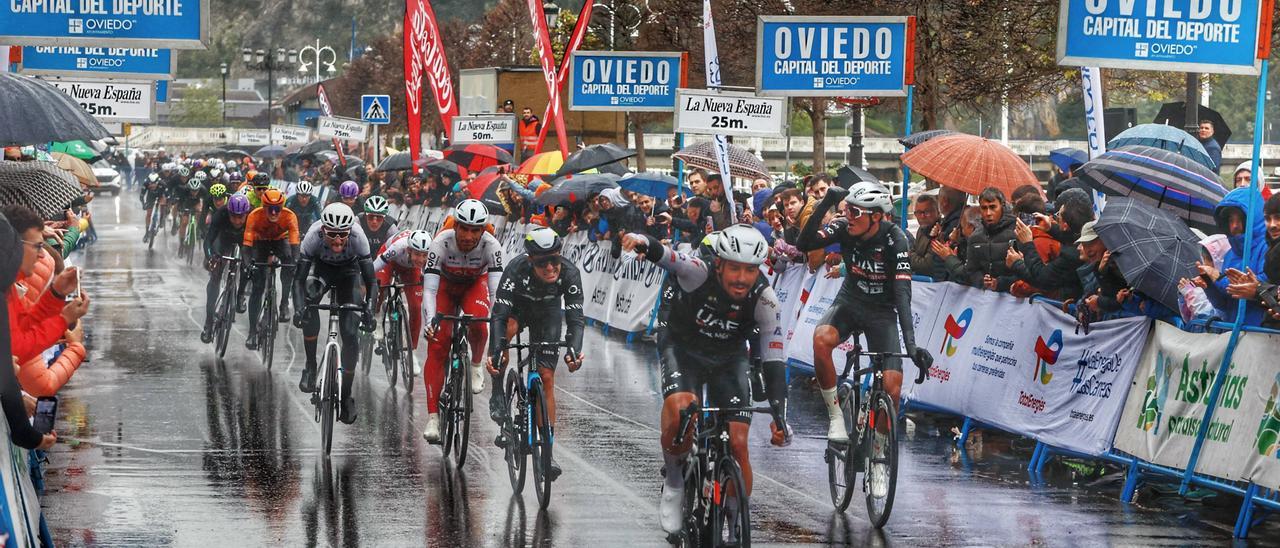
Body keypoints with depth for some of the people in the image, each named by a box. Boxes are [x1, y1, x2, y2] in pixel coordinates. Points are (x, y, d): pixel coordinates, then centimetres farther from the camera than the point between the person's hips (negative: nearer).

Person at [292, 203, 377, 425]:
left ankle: (346, 395, 3)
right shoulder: (314, 235, -35)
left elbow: (370, 280, -33)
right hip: (322, 268, 0)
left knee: (350, 334, -11)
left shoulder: (357, 237, -36)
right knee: (309, 303, -32)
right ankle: (311, 366, -16)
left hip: (349, 271, 0)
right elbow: (299, 278, -34)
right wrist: (299, 308, -51)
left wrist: (369, 309, -49)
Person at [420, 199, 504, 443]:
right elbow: (429, 288, -37)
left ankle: (477, 364, 2)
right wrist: (430, 320, -53)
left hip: (475, 284, 0)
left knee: (478, 324, -32)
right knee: (437, 346, -15)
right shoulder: (441, 243, -33)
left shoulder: (491, 246, -32)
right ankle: (432, 417, -14)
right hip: (445, 285, 0)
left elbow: (497, 289, -37)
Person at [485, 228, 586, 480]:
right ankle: (497, 396, -19)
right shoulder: (516, 269, -38)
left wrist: (574, 350, -53)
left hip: (547, 311, 1)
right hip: (517, 305, -1)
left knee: (546, 378, -7)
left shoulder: (569, 273, -34)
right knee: (507, 327, -37)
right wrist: (494, 352, -55)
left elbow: (575, 318, -35)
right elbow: (500, 315, -42)